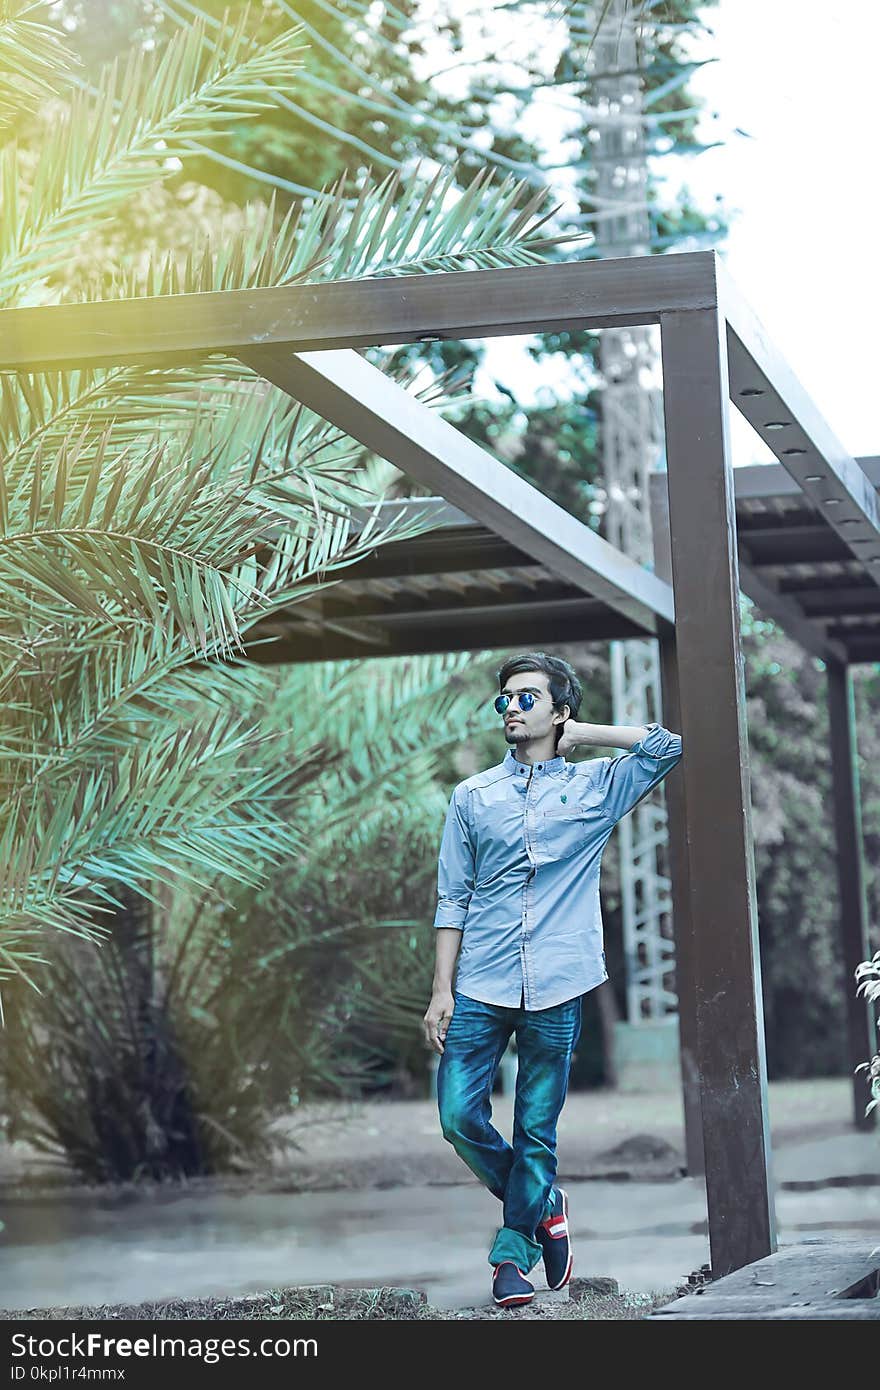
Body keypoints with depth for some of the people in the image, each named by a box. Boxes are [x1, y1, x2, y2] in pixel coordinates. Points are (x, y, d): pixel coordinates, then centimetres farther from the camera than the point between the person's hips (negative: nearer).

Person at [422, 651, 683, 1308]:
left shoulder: (594, 786, 8)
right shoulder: (473, 797, 11)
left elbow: (666, 746, -3)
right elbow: (453, 901, 9)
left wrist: (576, 733, 2)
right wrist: (441, 991, 1)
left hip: (555, 990, -1)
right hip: (481, 989, 2)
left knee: (536, 1131, 2)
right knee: (460, 1116, -6)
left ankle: (512, 1252, 15)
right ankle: (543, 1205, 17)